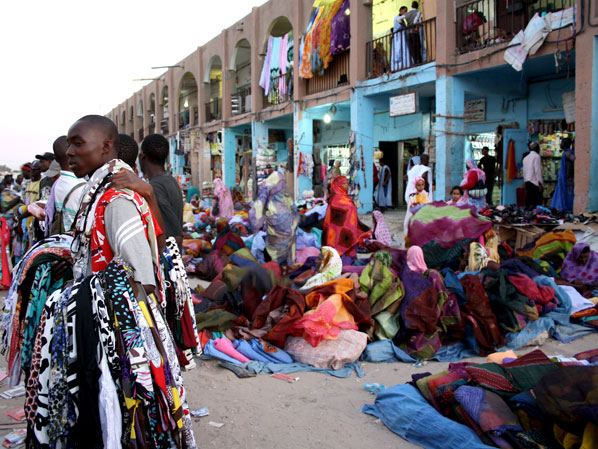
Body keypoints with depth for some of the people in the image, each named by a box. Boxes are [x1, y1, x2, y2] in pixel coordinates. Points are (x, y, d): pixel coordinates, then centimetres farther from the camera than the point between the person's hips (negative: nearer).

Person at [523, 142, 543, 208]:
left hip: (527, 183, 8)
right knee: (537, 204, -10)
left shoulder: (525, 158, 16)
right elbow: (538, 171, -12)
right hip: (535, 183, -8)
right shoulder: (536, 156, -6)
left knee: (528, 203, 6)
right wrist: (540, 183, -12)